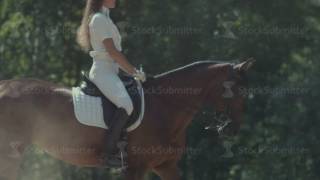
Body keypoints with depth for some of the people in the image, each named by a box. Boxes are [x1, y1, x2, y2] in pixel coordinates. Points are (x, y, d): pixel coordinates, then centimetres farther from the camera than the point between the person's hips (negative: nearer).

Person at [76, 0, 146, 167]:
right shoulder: (99, 19, -9)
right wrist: (133, 71, -10)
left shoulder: (104, 18, 22)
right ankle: (110, 153, -31)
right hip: (103, 71, -11)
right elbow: (113, 51, -15)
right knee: (126, 104, -30)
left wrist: (131, 72, 18)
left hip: (110, 71, 11)